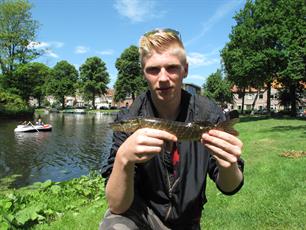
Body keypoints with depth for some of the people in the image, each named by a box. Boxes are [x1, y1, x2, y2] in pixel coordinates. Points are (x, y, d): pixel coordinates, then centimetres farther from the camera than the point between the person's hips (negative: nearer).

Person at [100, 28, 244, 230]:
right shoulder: (129, 120, -21)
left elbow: (228, 187, -12)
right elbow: (117, 206, -23)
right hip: (140, 211, -4)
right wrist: (124, 158, -44)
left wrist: (228, 165, -36)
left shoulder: (208, 114, -17)